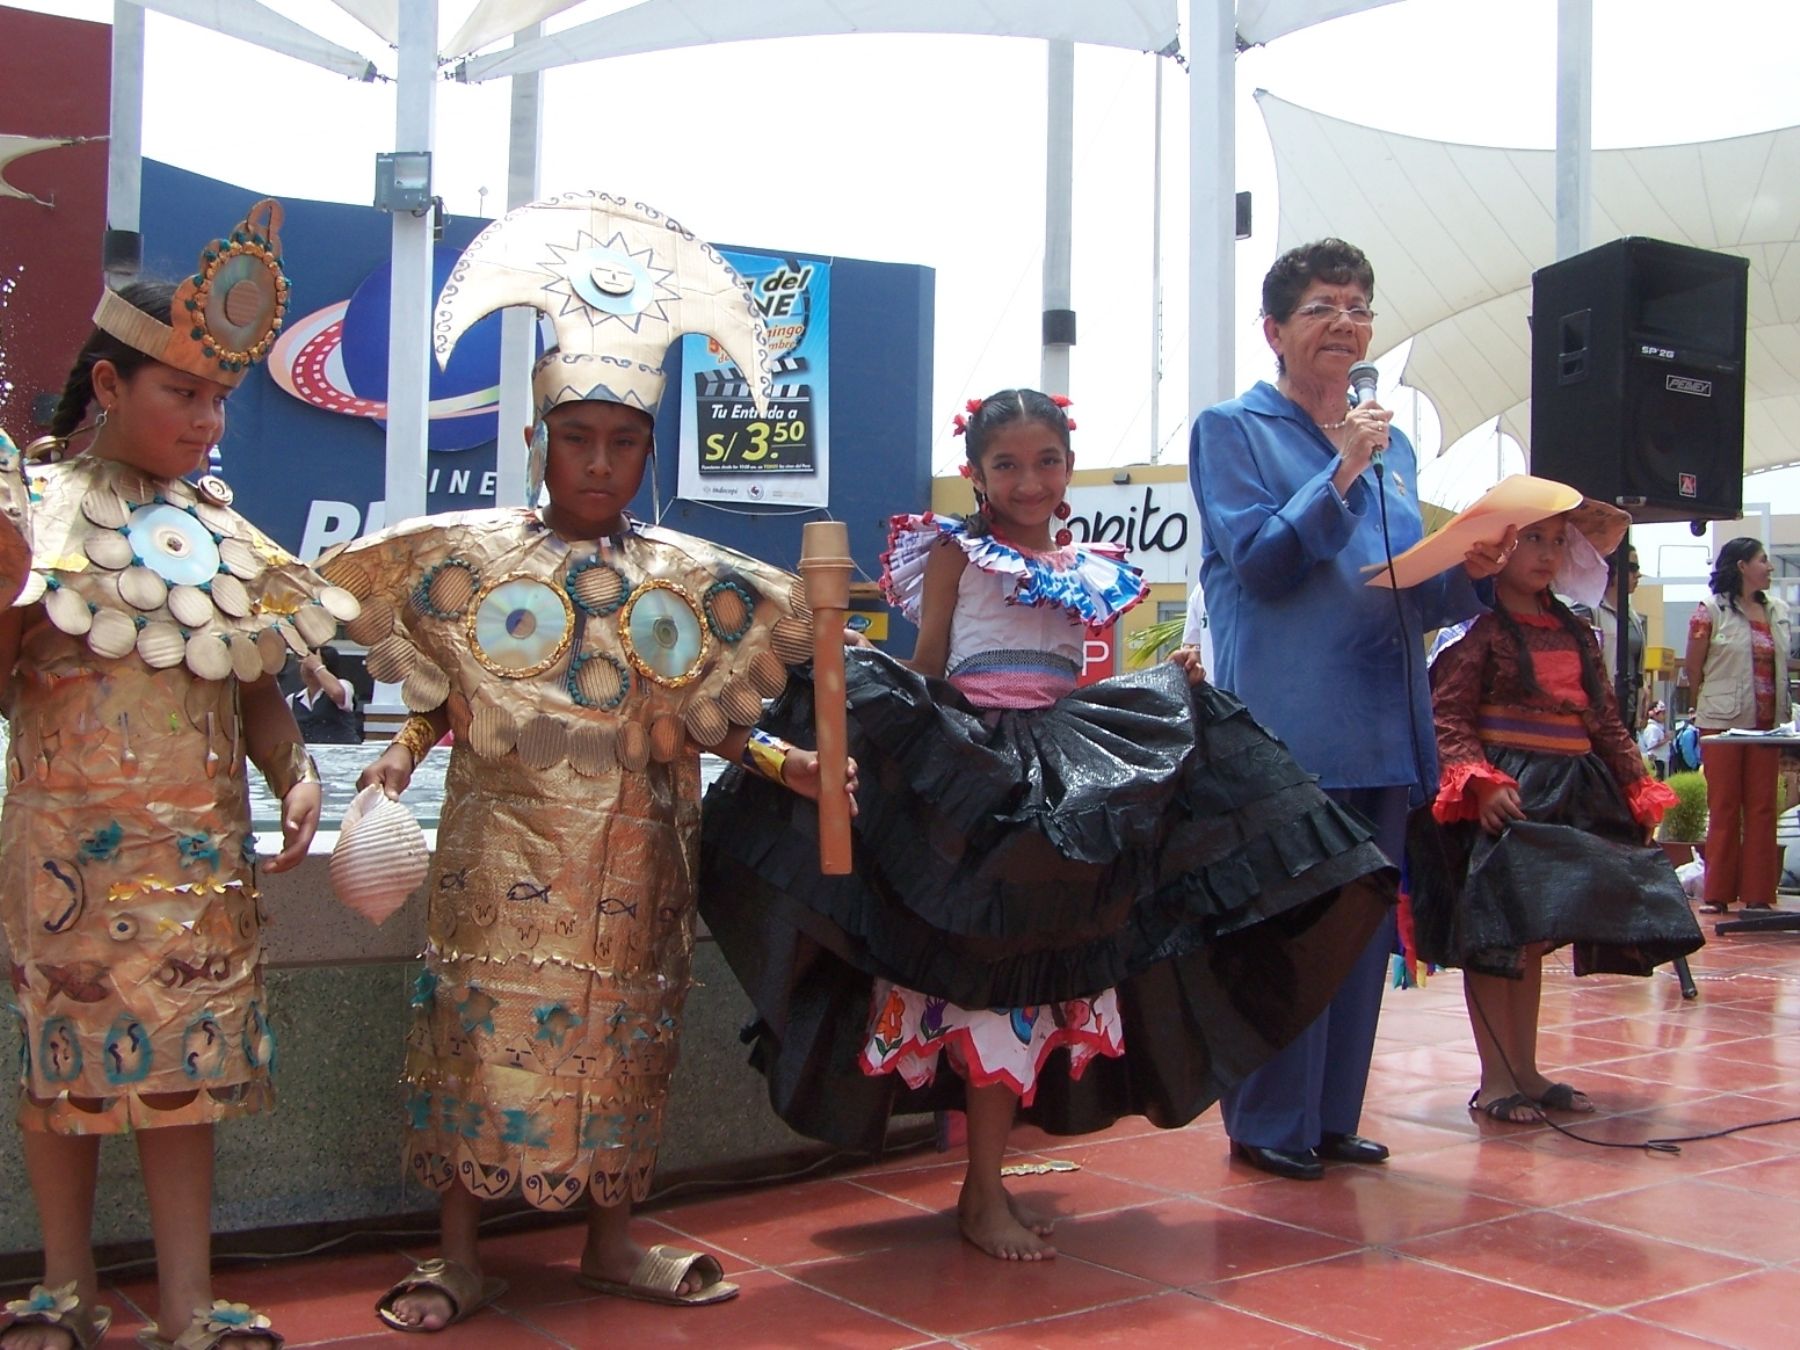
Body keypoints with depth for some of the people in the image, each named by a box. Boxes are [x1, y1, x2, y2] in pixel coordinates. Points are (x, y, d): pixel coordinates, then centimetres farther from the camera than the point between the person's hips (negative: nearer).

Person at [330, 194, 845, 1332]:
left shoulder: (687, 578, 8)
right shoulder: (469, 557, 3)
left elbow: (709, 719, 9)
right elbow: (434, 695, 9)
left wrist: (787, 761, -4)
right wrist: (404, 753, -7)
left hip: (634, 857, 2)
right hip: (506, 853, -2)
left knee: (626, 1034, 8)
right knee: (483, 1027, -1)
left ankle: (613, 1240, 24)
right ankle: (461, 1254, 14)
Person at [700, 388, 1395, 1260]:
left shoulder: (1091, 570, 14)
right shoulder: (955, 552, 1)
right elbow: (923, 673, -2)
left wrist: (1169, 683, 5)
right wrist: (864, 674, -21)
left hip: (1068, 776, 5)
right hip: (969, 769, -5)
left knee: (1042, 976, 7)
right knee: (987, 973, -6)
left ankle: (987, 1180, 18)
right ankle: (982, 1195, 3)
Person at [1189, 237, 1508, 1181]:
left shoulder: (1393, 446, 19)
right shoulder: (1232, 431, 2)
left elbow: (1414, 597, 20)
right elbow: (1259, 564, -10)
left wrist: (1469, 573, -1)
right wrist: (1340, 474, -17)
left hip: (1384, 725, 7)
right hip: (1287, 726, -6)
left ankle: (1333, 1115, 20)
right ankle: (1269, 1125, 7)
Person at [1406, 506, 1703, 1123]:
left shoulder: (1575, 633, 14)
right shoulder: (1478, 629, -7)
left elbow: (1606, 722, 18)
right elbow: (1447, 718, -15)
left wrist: (1638, 786, 13)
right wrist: (1479, 782, -26)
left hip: (1572, 799, 7)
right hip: (1501, 798, -7)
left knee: (1534, 936, 13)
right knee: (1493, 935, -4)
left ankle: (1525, 1070, 21)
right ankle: (1495, 1078, 4)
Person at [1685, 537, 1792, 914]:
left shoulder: (1778, 611, 11)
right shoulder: (1710, 610, -4)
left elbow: (1782, 668, 14)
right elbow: (1694, 669, 0)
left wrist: (1784, 717, 7)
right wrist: (1715, 701, 7)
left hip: (1767, 723, 4)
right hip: (1722, 723, -4)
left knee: (1762, 809, 3)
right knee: (1723, 808, 1)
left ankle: (1758, 893, 8)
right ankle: (1718, 894, 7)